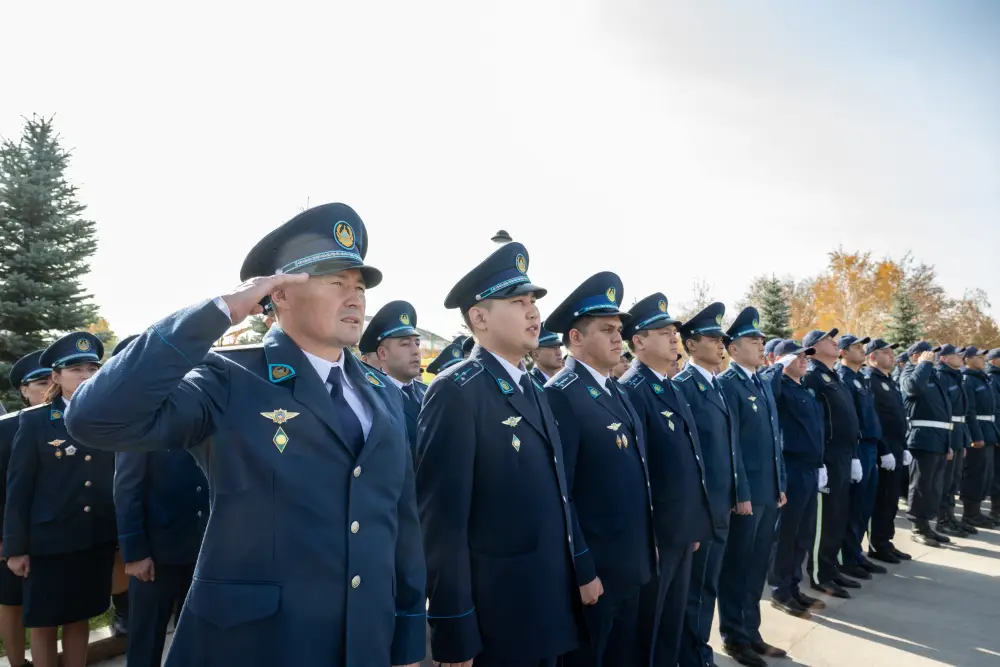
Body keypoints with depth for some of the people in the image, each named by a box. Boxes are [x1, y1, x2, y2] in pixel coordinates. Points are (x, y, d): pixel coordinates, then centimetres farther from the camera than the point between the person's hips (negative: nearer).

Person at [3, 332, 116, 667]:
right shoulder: (35, 420, -4)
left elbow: (118, 478, 6)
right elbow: (18, 486, -3)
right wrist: (15, 547, -4)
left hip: (98, 541, 2)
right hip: (49, 543, -2)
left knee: (80, 619, 15)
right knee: (44, 624, 10)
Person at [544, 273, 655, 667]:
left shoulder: (617, 392, 9)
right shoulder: (560, 397, -19)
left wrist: (649, 545, 15)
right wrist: (581, 571, -20)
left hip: (631, 566, 8)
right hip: (594, 570, -8)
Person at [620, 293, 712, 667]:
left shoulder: (671, 388, 11)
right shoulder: (632, 389, -17)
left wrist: (694, 525, 15)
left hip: (682, 530, 8)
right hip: (655, 532, -8)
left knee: (673, 622, 20)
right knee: (648, 627, 9)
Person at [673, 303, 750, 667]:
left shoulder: (718, 385, 13)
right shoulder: (681, 386, -13)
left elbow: (731, 443, 14)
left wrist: (741, 492, 11)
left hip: (721, 504, 8)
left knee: (707, 582, 17)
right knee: (698, 586, 4)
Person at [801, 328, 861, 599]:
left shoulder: (835, 378, 17)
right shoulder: (811, 377, -12)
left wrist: (854, 456, 18)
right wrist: (818, 463, -22)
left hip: (844, 457, 9)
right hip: (827, 458, -9)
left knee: (840, 517, 14)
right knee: (824, 518, -1)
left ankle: (832, 568, 25)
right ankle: (819, 575, 9)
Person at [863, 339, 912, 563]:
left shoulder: (891, 382, 18)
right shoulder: (869, 380, -12)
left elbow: (899, 417, 19)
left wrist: (904, 447, 13)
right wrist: (883, 451, -20)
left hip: (896, 451, 9)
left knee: (891, 500, 13)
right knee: (881, 500, 0)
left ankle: (886, 541, 22)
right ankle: (877, 545, 10)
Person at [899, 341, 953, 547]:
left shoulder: (933, 376, 20)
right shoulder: (909, 373, -3)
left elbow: (943, 408, 22)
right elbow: (914, 386, -30)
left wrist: (948, 442, 18)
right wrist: (925, 363, -13)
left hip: (939, 439, 8)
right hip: (924, 439, -8)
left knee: (935, 486, 13)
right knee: (921, 484, -2)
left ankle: (926, 525, 22)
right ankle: (918, 528, 7)